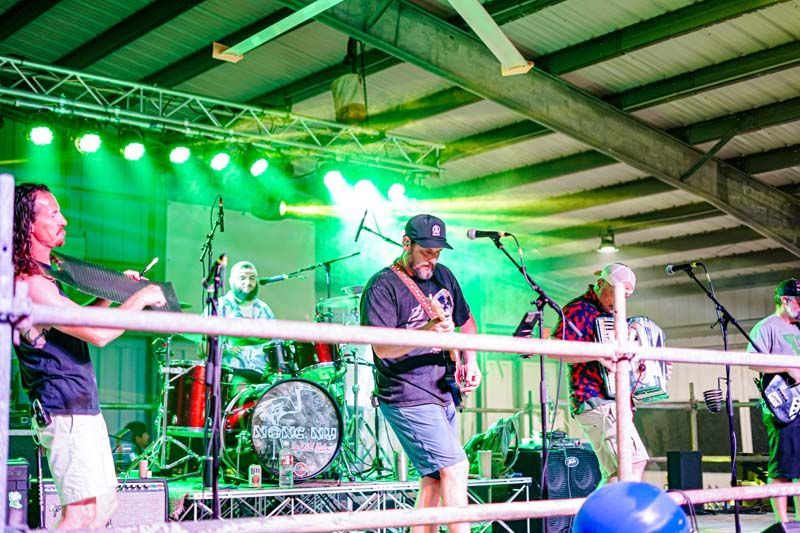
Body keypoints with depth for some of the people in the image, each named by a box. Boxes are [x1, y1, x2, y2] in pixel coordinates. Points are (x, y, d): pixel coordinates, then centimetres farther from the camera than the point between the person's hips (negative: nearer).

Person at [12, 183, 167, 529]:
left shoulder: (44, 276, 15)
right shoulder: (31, 284, -18)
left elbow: (76, 322, 28)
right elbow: (98, 334, -23)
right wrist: (139, 298, -10)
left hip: (84, 408, 10)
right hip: (65, 410, -10)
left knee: (106, 504, 15)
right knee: (82, 512, -11)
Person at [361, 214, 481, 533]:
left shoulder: (443, 276, 10)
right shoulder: (383, 287, -14)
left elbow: (466, 320, 23)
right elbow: (383, 348, -23)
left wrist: (470, 361, 8)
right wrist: (426, 332, -37)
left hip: (443, 394, 8)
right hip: (407, 399, -8)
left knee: (435, 478, 11)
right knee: (455, 468, -13)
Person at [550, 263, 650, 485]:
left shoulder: (608, 314, 22)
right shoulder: (579, 310, -8)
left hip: (609, 403, 10)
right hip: (596, 401, -10)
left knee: (615, 475, 9)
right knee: (633, 464, -18)